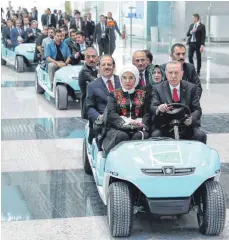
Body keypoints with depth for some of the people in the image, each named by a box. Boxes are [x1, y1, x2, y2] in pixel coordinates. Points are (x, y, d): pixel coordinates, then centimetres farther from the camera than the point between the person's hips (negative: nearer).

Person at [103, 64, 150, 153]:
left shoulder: (142, 94, 20)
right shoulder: (114, 94, 16)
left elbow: (147, 114, 8)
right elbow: (110, 114, -1)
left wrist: (142, 123, -16)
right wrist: (124, 122, -20)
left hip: (138, 128, 1)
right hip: (117, 128, -1)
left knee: (139, 136, -32)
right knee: (122, 136, -33)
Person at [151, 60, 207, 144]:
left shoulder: (191, 88, 6)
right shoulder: (158, 88, 4)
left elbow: (197, 110, 2)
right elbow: (152, 108, -8)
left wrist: (191, 119, -22)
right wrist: (159, 109, -33)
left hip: (187, 126, 1)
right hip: (165, 129, -1)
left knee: (201, 135, -26)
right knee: (155, 135, -30)